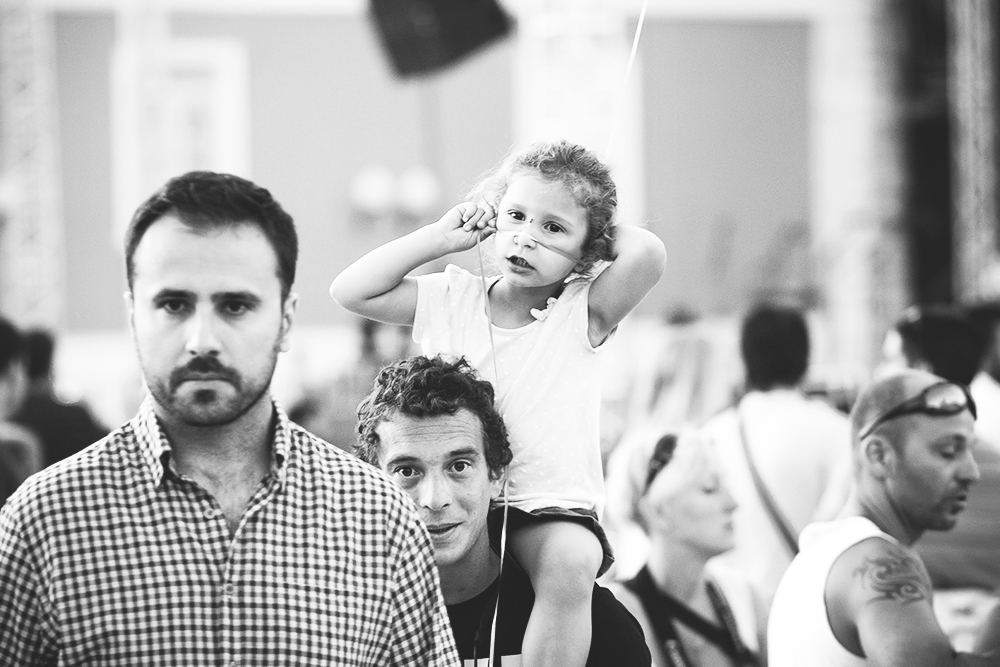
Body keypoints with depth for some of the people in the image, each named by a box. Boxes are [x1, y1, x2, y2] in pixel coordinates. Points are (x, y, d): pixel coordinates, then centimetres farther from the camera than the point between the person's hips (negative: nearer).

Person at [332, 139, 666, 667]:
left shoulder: (582, 313, -2)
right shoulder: (451, 299, 7)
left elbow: (648, 254, -19)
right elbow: (351, 291, 0)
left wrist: (597, 232, 1)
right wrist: (440, 237, 0)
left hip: (552, 504, -3)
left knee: (570, 564, -33)